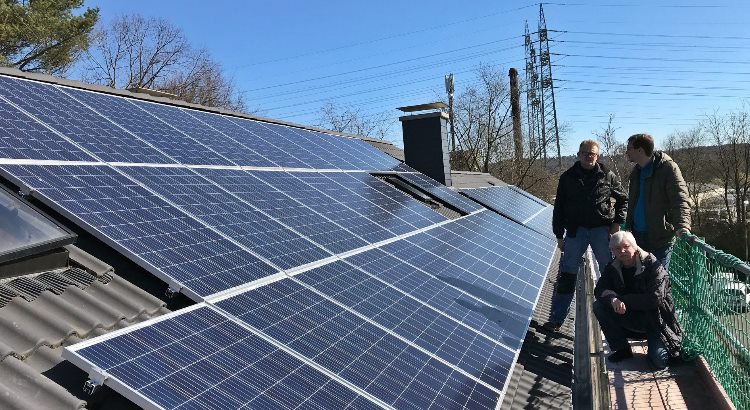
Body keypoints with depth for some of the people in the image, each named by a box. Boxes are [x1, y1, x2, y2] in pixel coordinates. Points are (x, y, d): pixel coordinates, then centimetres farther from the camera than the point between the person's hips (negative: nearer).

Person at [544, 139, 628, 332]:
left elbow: (623, 199, 14)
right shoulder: (567, 177, 4)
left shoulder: (607, 176, 2)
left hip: (602, 230, 0)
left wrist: (617, 222, 1)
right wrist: (559, 235, 4)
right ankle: (556, 318, 7)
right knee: (566, 275, 0)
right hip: (576, 230, 0)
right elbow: (558, 207, 7)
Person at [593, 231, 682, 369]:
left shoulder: (652, 264, -17)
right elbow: (599, 289, -12)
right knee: (598, 307, -19)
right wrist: (613, 299, -35)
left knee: (660, 361, -20)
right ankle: (622, 349, -5)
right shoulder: (613, 267, -1)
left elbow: (655, 298, -25)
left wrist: (624, 299, -21)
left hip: (655, 319, -4)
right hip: (628, 319, 4)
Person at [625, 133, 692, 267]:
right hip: (637, 235, 7)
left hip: (660, 237, -7)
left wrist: (682, 226, -36)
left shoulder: (668, 168, -10)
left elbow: (681, 200, -21)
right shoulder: (636, 171, 13)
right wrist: (628, 228, 15)